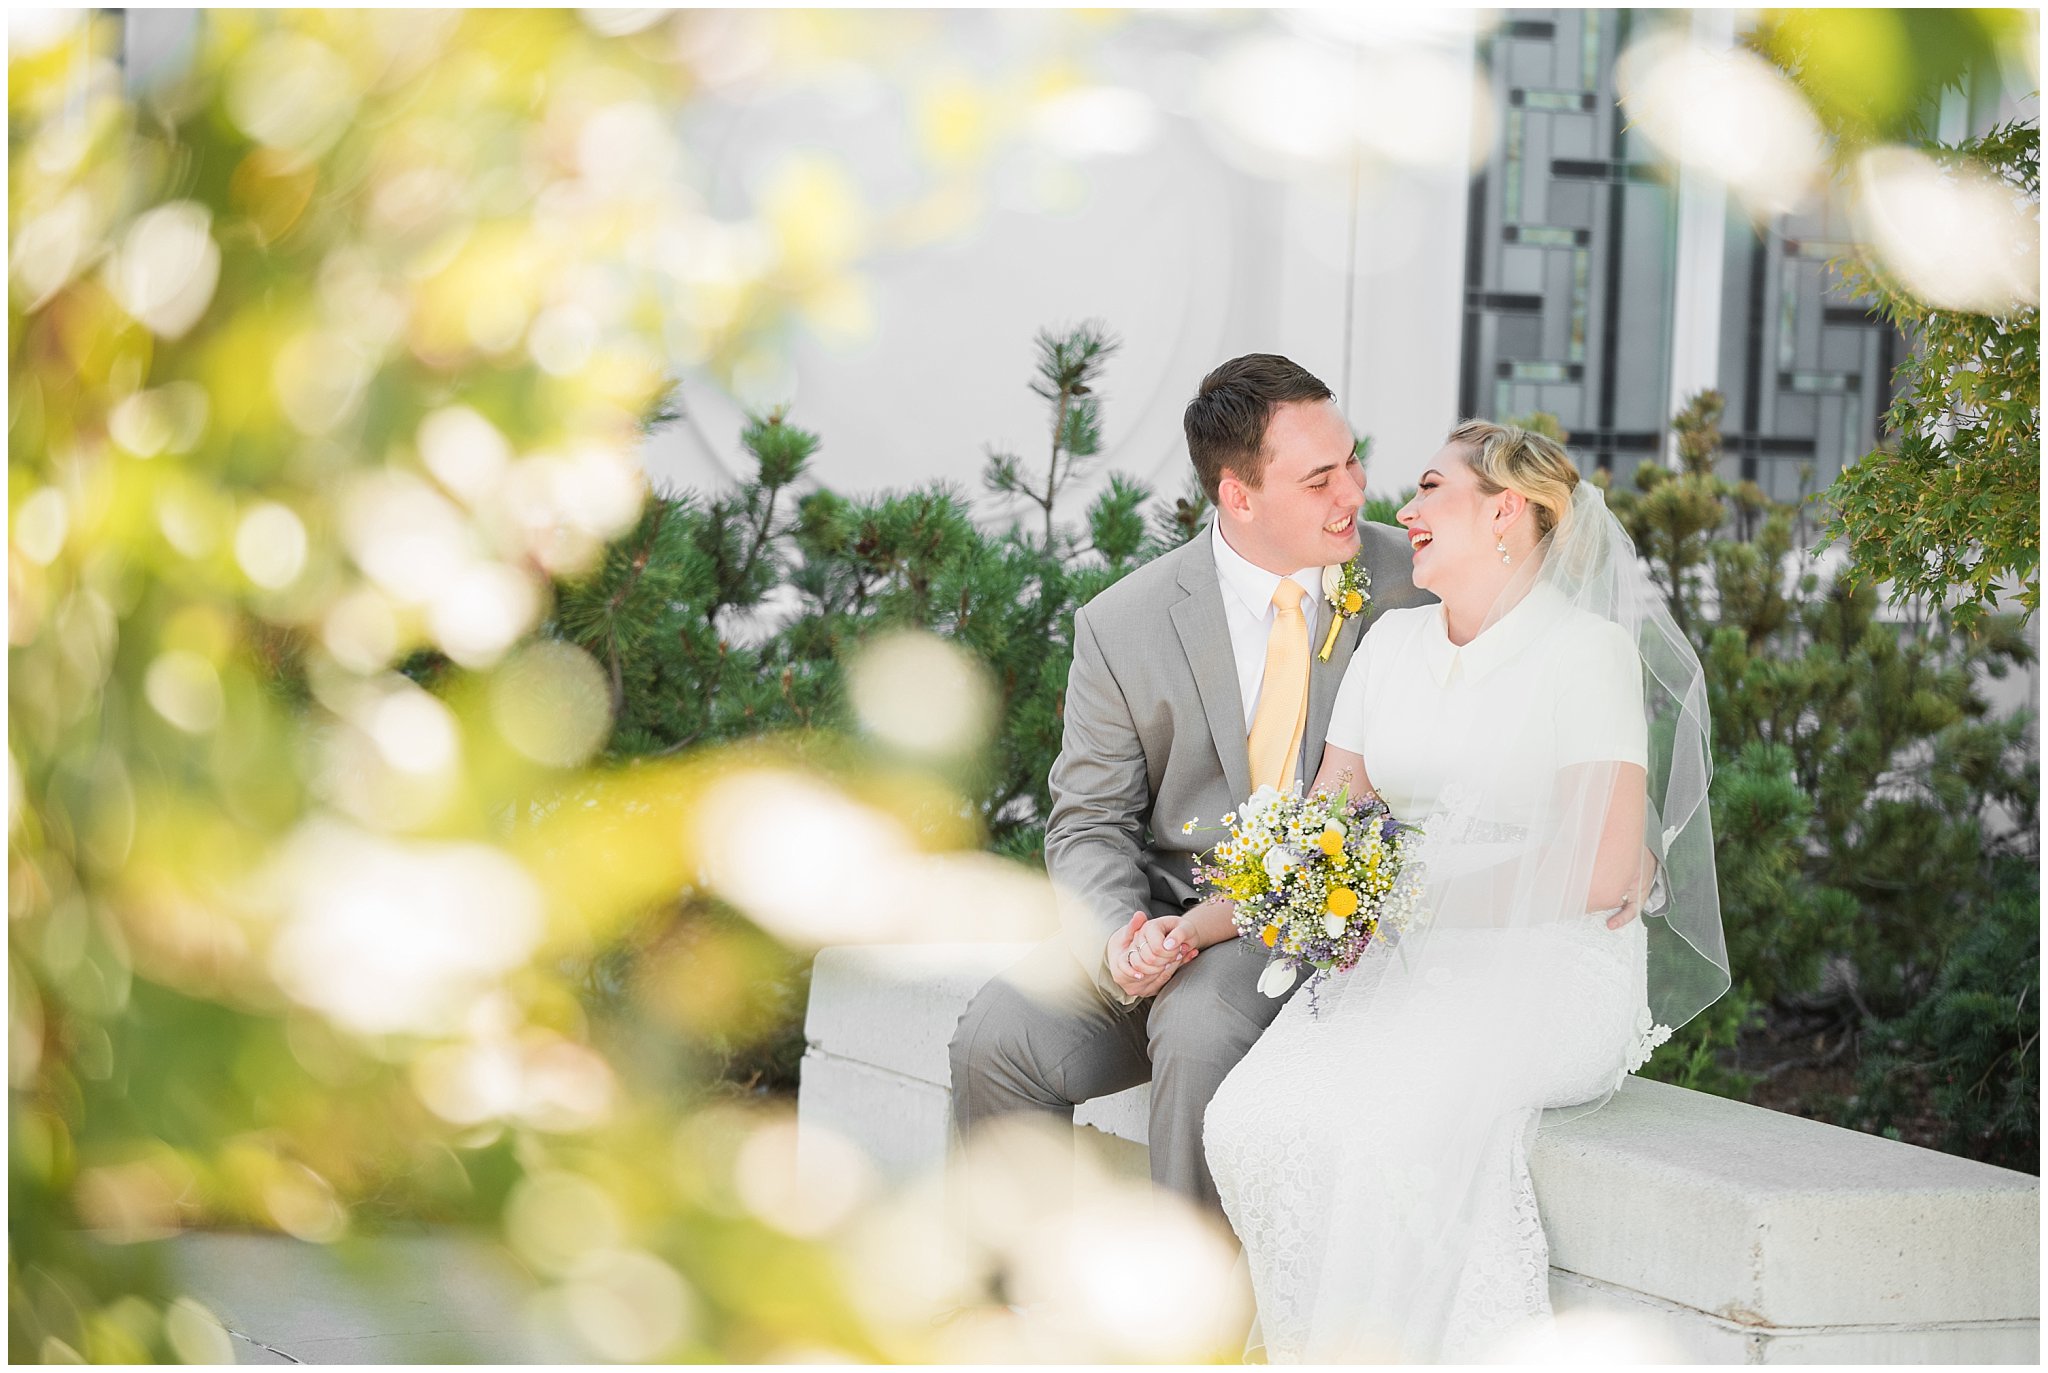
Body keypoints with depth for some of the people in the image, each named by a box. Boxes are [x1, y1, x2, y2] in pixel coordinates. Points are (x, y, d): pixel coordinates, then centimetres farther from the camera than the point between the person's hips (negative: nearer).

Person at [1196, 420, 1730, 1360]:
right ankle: (1328, 1350, -16)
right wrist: (1204, 924, -2)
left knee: (1395, 1117, -34)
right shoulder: (1393, 642, 16)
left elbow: (1606, 869, -11)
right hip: (1401, 966, 5)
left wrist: (1414, 898, -13)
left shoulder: (1586, 649, -3)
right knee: (1253, 1120, -25)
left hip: (1549, 970, -5)